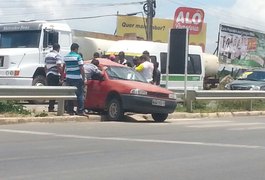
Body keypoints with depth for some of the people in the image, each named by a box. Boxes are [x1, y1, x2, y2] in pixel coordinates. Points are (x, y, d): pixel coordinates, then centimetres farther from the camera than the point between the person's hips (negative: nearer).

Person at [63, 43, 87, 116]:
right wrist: (83, 78, -6)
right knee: (80, 95, -2)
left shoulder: (66, 57, 10)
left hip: (68, 78, 6)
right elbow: (81, 69, -11)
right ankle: (80, 111, -5)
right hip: (77, 78, -6)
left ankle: (70, 110, 12)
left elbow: (64, 67, 15)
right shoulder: (78, 56, -9)